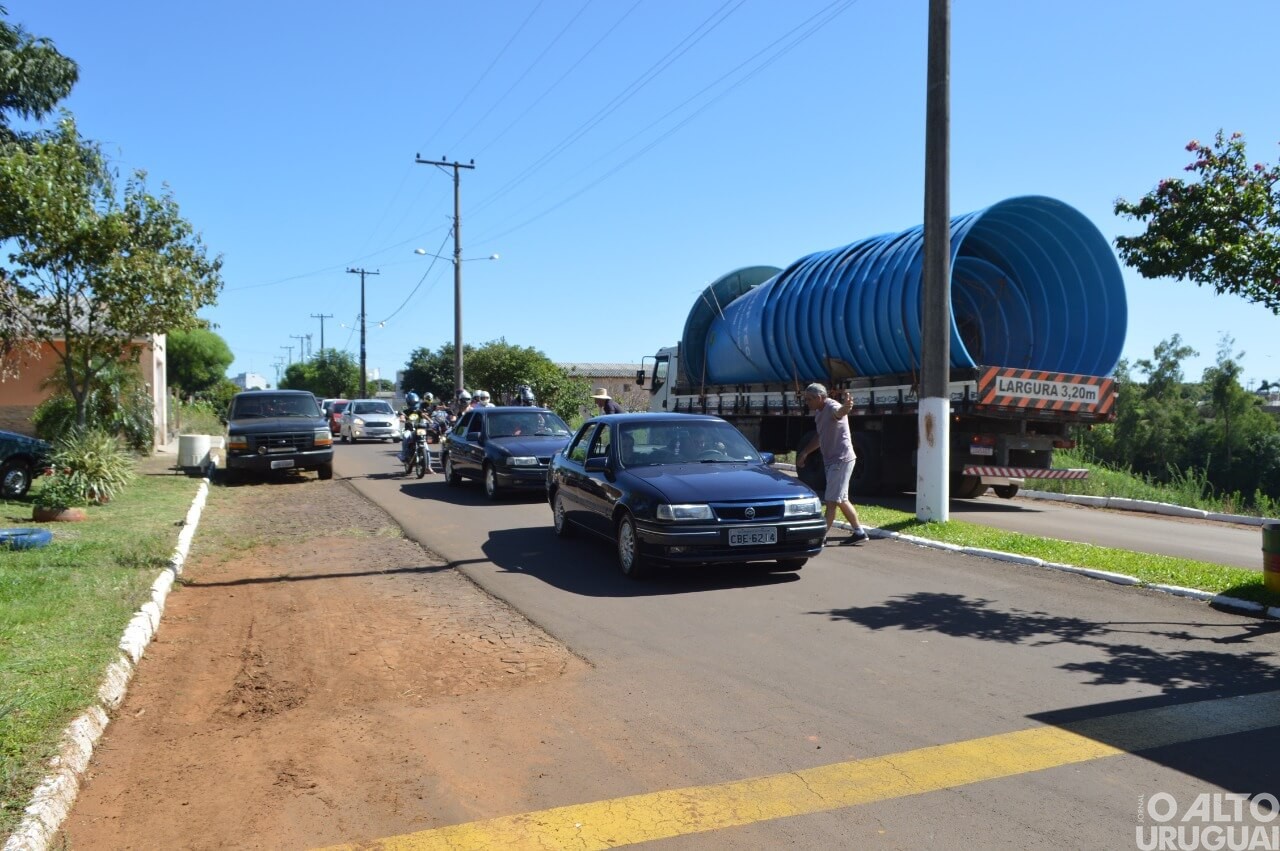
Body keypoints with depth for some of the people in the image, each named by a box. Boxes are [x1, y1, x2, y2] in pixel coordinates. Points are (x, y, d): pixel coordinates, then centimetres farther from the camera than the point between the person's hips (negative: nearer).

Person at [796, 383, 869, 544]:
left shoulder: (832, 407, -18)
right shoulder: (819, 412, 13)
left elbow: (839, 411, -44)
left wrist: (845, 407, -67)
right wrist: (805, 453, 28)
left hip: (841, 459, -10)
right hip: (832, 460, 10)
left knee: (832, 500, -8)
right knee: (841, 499, 15)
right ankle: (859, 531, 22)